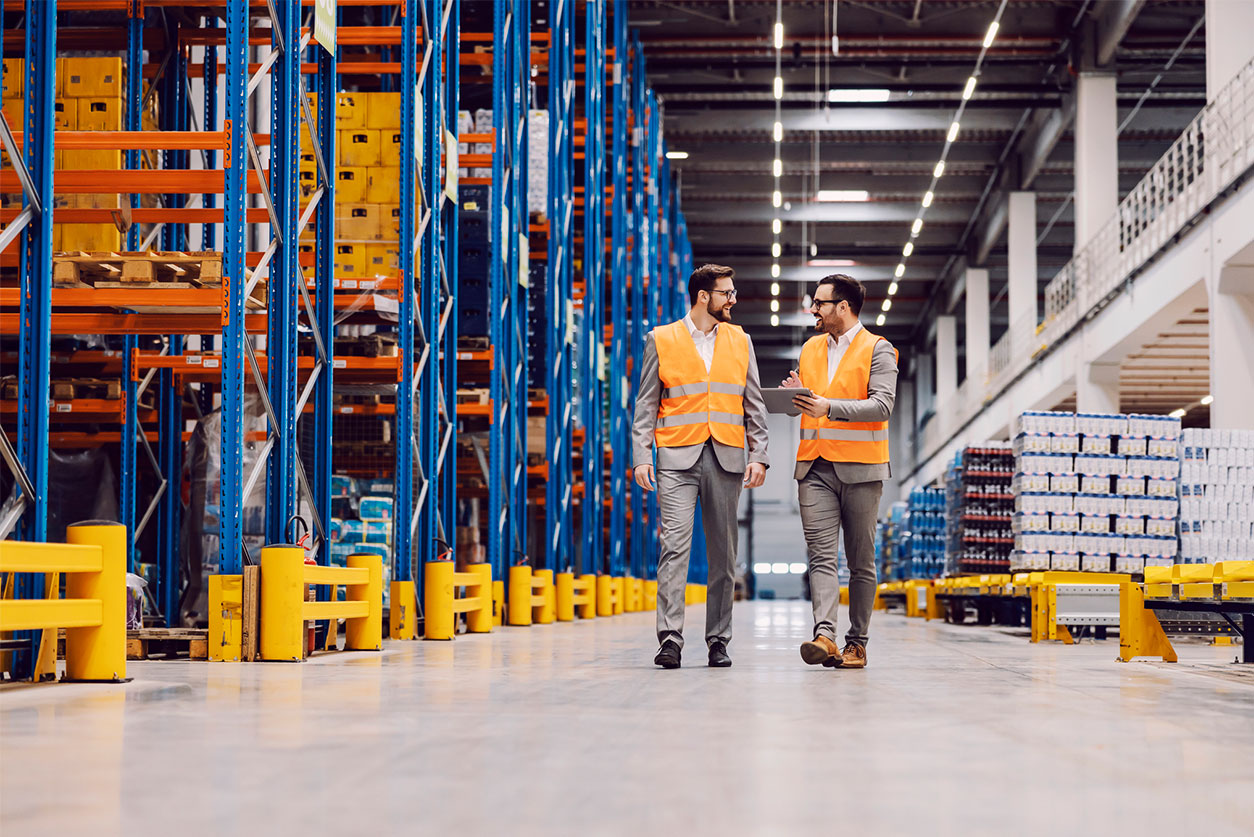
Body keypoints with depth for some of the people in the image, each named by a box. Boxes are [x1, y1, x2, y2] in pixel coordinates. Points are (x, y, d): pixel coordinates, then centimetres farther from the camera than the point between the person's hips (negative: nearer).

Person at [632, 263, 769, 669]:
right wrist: (641, 457, -5)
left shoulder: (740, 341, 14)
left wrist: (758, 455, 2)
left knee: (723, 553, 4)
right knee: (675, 546, -14)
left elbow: (754, 405, 13)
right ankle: (670, 639, -16)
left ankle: (718, 641, 11)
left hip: (727, 457, 3)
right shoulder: (661, 340, 7)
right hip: (677, 457, -3)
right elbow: (646, 405, 6)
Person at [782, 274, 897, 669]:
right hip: (815, 466, 4)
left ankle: (856, 643, 9)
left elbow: (882, 405, -13)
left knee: (861, 561, 3)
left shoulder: (877, 350, -1)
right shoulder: (810, 349, 18)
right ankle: (824, 636, -21)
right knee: (821, 554, -10)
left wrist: (830, 407, -23)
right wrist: (795, 395, 2)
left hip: (860, 469, -4)